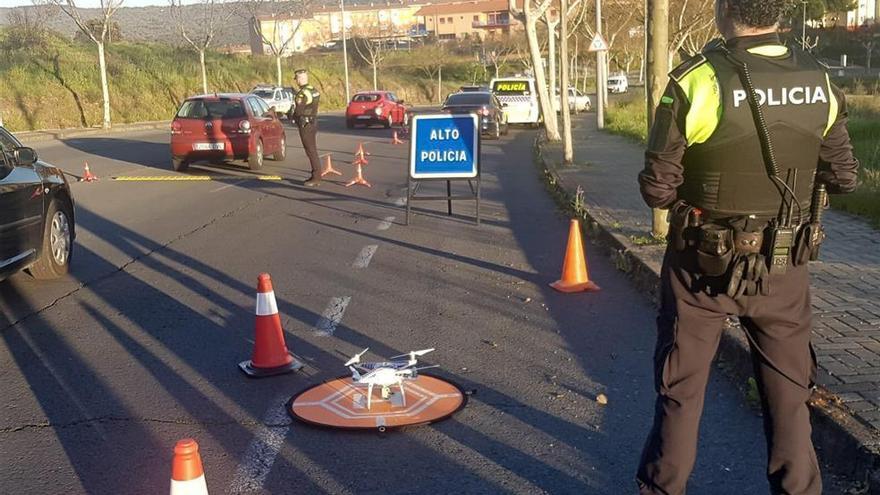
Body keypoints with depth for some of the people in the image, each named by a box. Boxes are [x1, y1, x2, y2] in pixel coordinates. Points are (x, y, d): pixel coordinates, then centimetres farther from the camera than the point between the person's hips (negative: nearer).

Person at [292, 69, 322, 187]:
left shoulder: (302, 93, -18)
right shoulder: (314, 90, 10)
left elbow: (298, 111, -19)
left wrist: (294, 117, 2)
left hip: (305, 124, -9)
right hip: (313, 122, 9)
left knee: (311, 151, -7)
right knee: (312, 150, 14)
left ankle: (316, 178, -7)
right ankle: (315, 175, 19)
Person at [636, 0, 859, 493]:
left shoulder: (699, 81, -20)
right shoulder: (820, 83, -6)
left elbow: (657, 188, -16)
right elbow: (845, 177, 3)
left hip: (704, 265, -3)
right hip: (784, 267, 3)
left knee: (681, 389, 13)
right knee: (788, 393, 18)